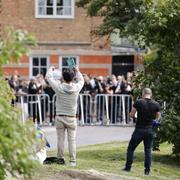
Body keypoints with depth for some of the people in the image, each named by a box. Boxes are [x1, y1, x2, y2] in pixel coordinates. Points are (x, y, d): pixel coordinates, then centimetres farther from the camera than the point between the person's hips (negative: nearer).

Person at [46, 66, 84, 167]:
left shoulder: (59, 87, -10)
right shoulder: (76, 88, -7)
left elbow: (49, 77, 5)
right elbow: (81, 80, 17)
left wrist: (51, 70, 24)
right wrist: (77, 71, 31)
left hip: (60, 118, 0)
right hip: (72, 118, 1)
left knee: (60, 139, 5)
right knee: (72, 140, 2)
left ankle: (61, 159, 10)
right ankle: (73, 160, 1)